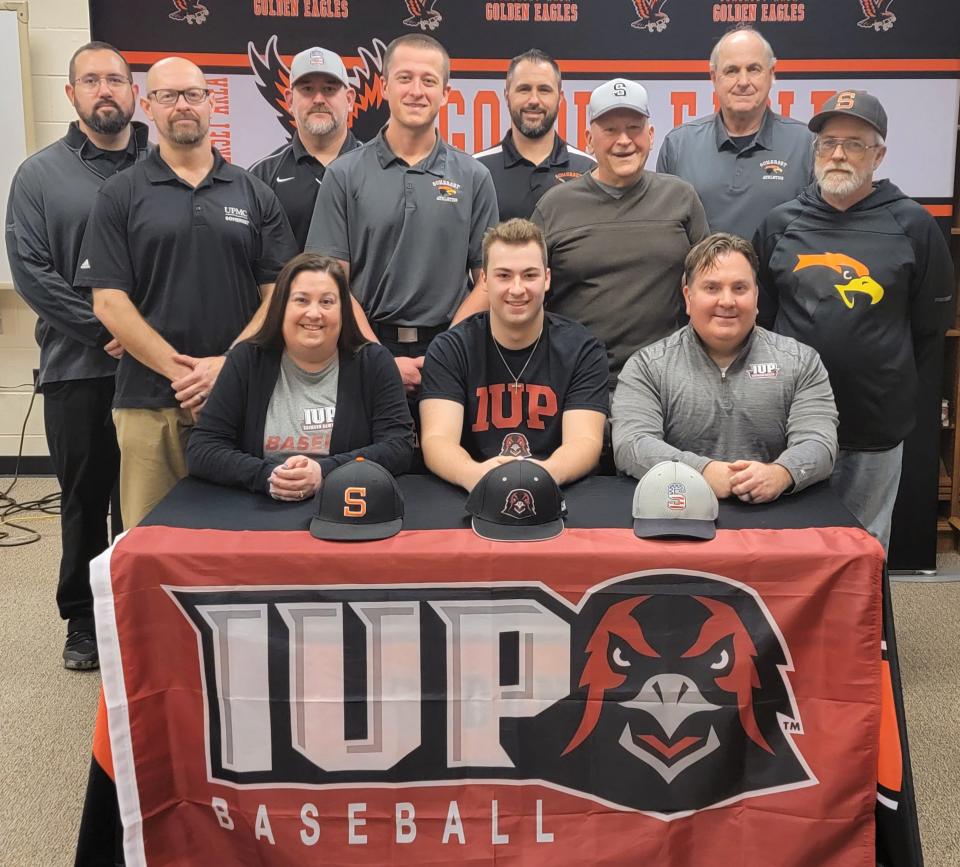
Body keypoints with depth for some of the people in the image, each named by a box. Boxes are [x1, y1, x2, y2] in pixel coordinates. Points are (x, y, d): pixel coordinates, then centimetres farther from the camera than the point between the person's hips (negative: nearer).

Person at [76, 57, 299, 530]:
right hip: (149, 402, -1)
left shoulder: (254, 194, 9)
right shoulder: (119, 195, 4)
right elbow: (109, 302, -2)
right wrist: (180, 370, -12)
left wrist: (227, 365, -10)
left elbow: (279, 294, 4)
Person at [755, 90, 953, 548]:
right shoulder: (781, 223, 4)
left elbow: (930, 326, 3)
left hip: (877, 426, -1)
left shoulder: (912, 225, -3)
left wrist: (904, 390, 7)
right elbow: (758, 313, 9)